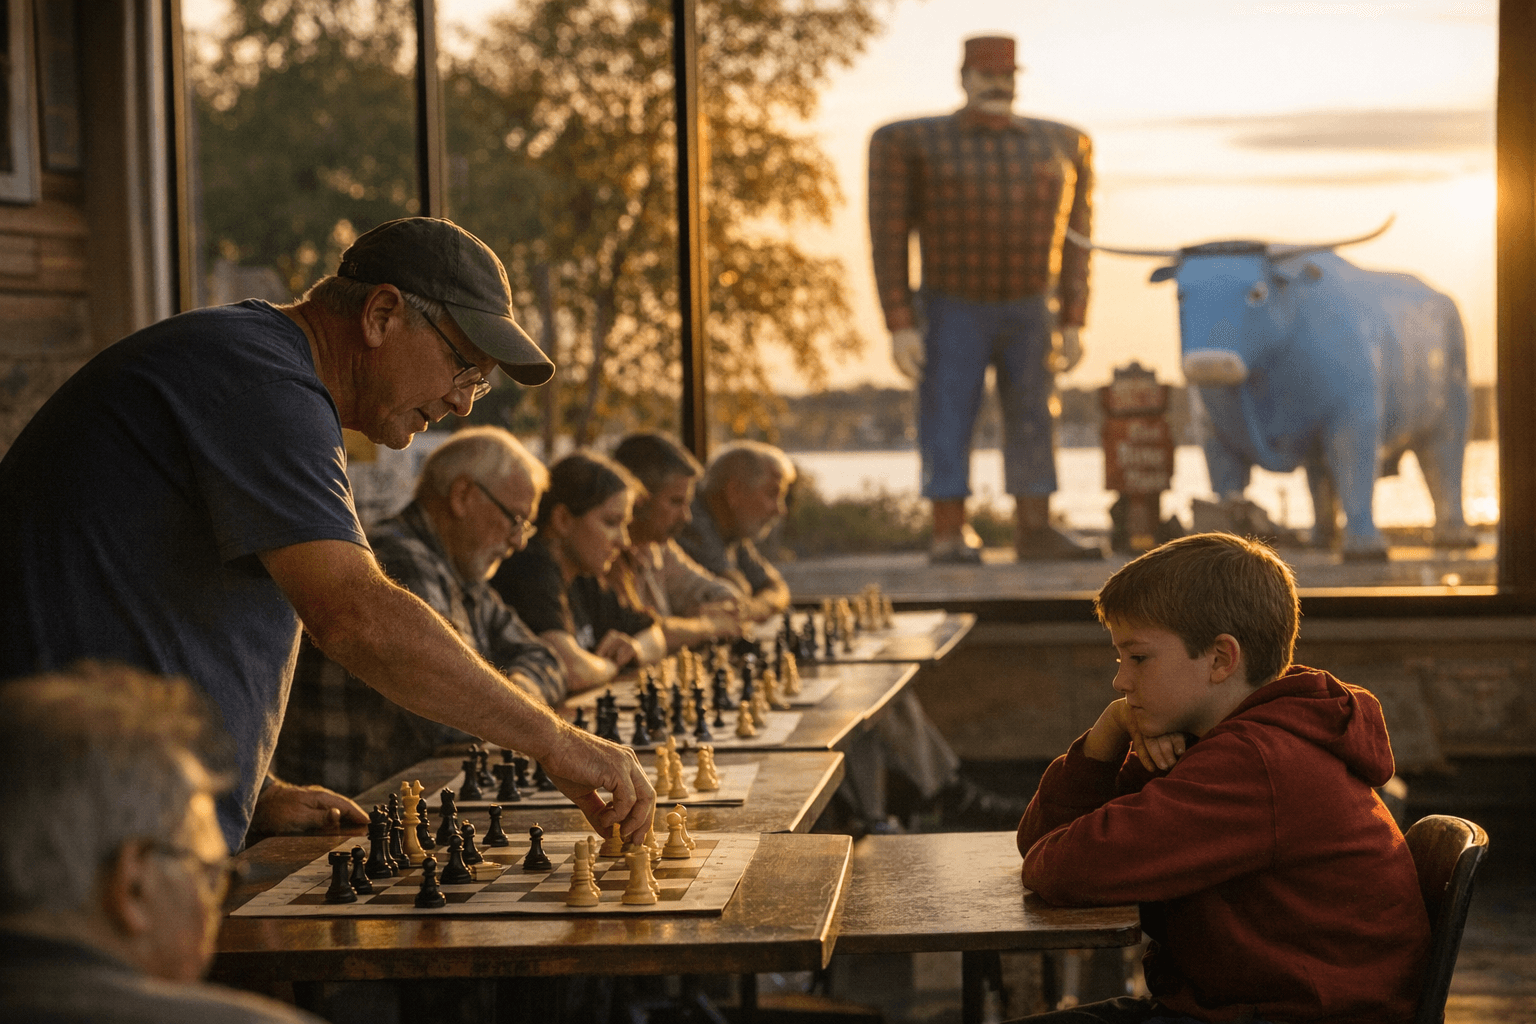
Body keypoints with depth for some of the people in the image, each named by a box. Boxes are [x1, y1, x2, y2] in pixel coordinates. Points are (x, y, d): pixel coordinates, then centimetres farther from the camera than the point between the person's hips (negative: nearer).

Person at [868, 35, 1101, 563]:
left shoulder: (1057, 145, 2)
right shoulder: (914, 143, -8)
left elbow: (1071, 239, 7)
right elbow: (888, 238, -7)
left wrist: (1072, 324, 3)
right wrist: (899, 327, -13)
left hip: (1030, 314, 3)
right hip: (953, 314, -3)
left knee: (1032, 422, 3)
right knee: (948, 423, -6)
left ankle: (1034, 532, 8)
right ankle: (950, 536, -1)